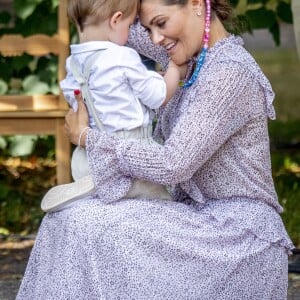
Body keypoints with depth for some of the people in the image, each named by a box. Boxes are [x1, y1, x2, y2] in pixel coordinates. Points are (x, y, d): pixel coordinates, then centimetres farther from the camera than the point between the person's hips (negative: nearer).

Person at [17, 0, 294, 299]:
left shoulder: (230, 73, -18)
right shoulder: (202, 63, 10)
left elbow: (173, 165, -22)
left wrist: (86, 137, -13)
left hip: (240, 238, -10)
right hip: (206, 221, 10)